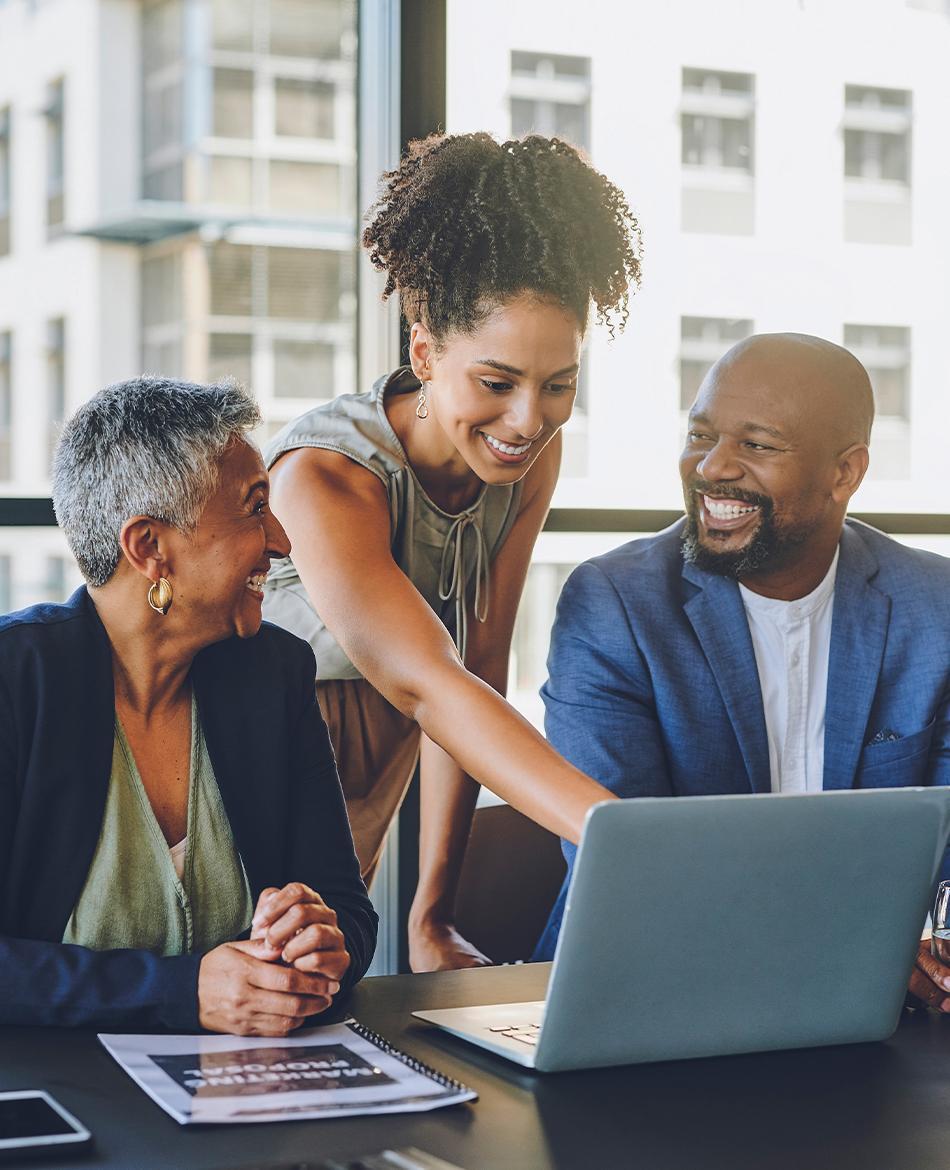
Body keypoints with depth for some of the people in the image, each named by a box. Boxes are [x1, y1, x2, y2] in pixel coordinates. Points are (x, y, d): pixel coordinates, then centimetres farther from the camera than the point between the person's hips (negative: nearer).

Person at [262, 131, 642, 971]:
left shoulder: (532, 458, -12)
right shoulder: (325, 477, -32)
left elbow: (478, 668, -11)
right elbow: (426, 685, -44)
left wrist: (432, 920, -14)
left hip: (366, 797, 6)